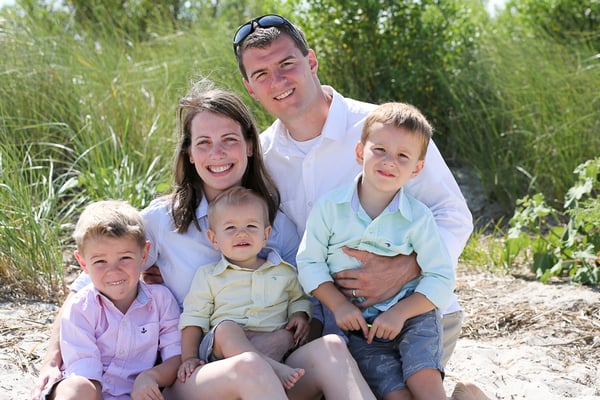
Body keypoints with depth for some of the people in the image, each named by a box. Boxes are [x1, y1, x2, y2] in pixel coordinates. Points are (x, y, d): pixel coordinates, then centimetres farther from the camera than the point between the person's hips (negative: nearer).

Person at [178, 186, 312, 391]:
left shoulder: (284, 271, 18)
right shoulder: (208, 275, 13)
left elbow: (299, 298, 30)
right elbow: (194, 318, 10)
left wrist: (300, 315, 6)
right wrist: (189, 357, -3)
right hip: (225, 345, -2)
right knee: (225, 327, -36)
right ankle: (275, 369, -47)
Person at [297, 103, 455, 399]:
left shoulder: (418, 217, -4)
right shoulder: (329, 207, -3)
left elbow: (441, 278, -5)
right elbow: (309, 262, 2)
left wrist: (399, 312, -17)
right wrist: (339, 305, -10)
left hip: (413, 314, 0)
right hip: (358, 324, 0)